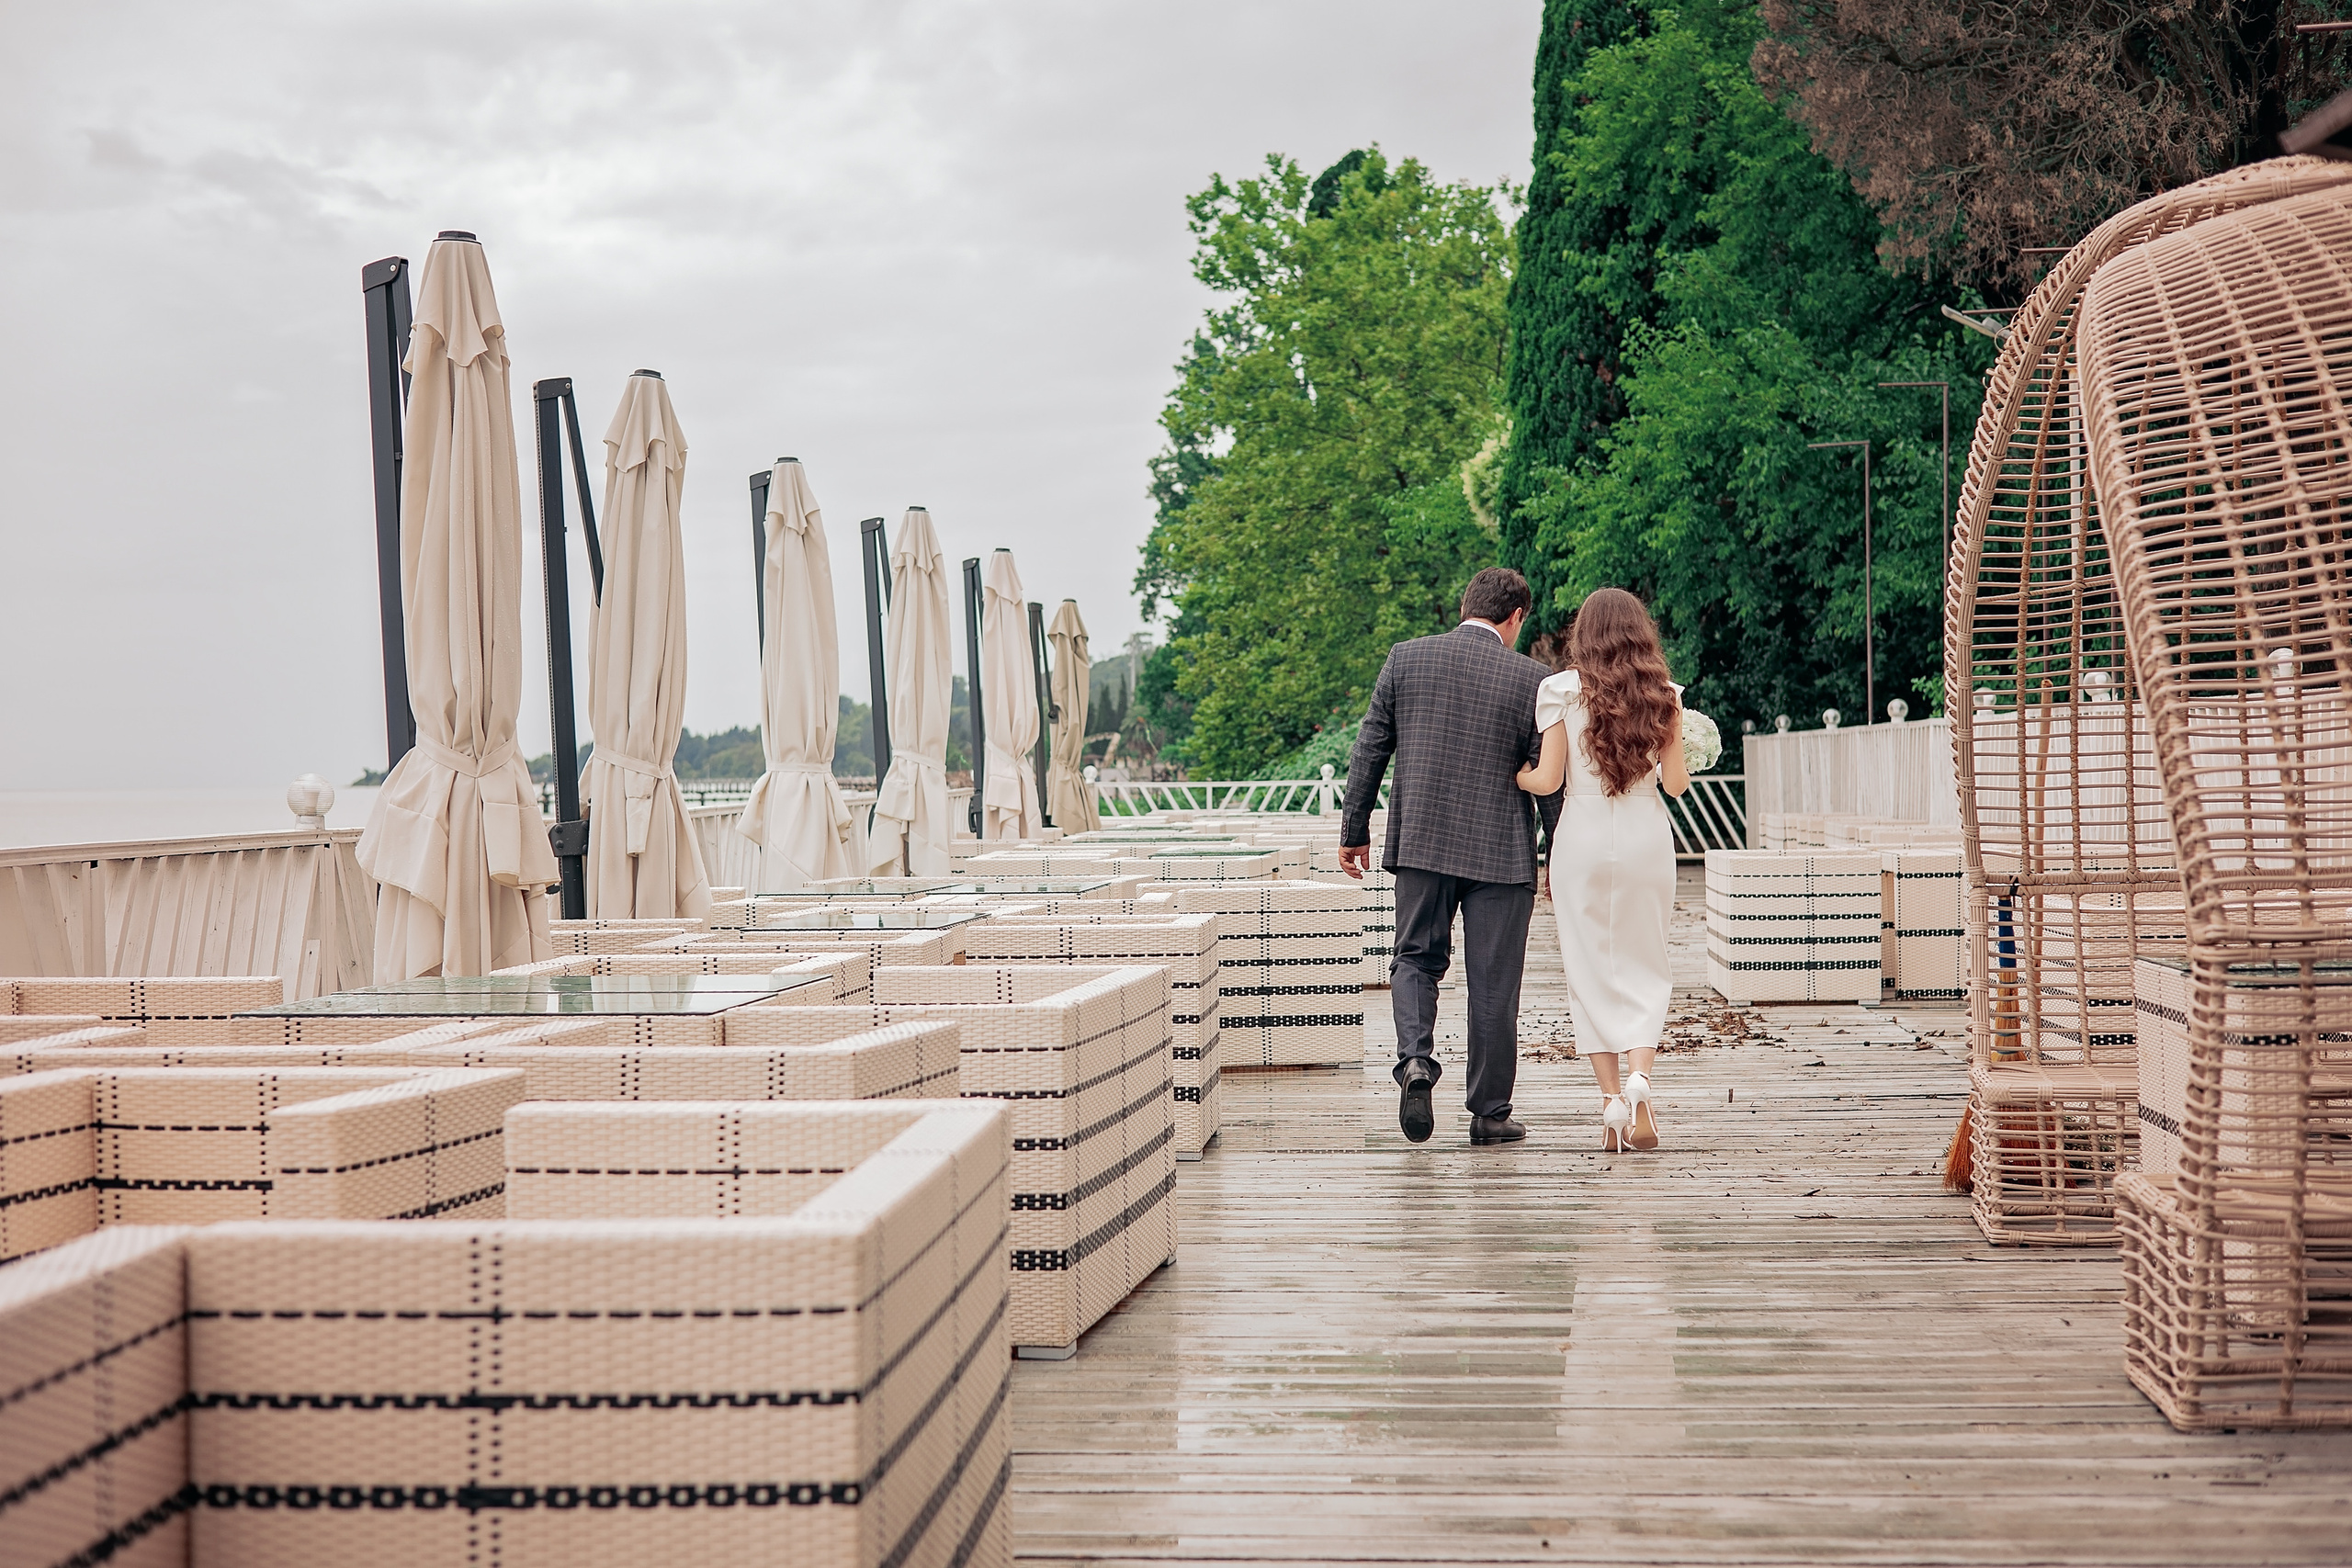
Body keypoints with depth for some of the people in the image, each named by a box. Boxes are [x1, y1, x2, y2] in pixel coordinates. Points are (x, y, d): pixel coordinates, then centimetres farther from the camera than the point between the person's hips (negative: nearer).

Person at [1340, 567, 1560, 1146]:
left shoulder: (1405, 658, 1)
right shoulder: (1530, 677, -5)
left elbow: (1369, 751, 4)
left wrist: (1354, 831, 13)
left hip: (1420, 841, 2)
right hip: (1500, 850, -2)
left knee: (1416, 959, 15)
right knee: (1493, 984, 7)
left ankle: (1415, 1060, -11)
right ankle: (1490, 1112, 13)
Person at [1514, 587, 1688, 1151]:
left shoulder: (1562, 690, -4)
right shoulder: (1663, 696, 2)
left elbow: (1547, 780, -5)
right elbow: (1675, 783, 3)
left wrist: (1510, 775, 16)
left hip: (1582, 834, -1)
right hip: (1646, 834, 1)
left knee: (1591, 971, 6)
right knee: (1645, 968, 9)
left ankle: (1612, 1103, 4)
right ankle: (1640, 1080, -13)